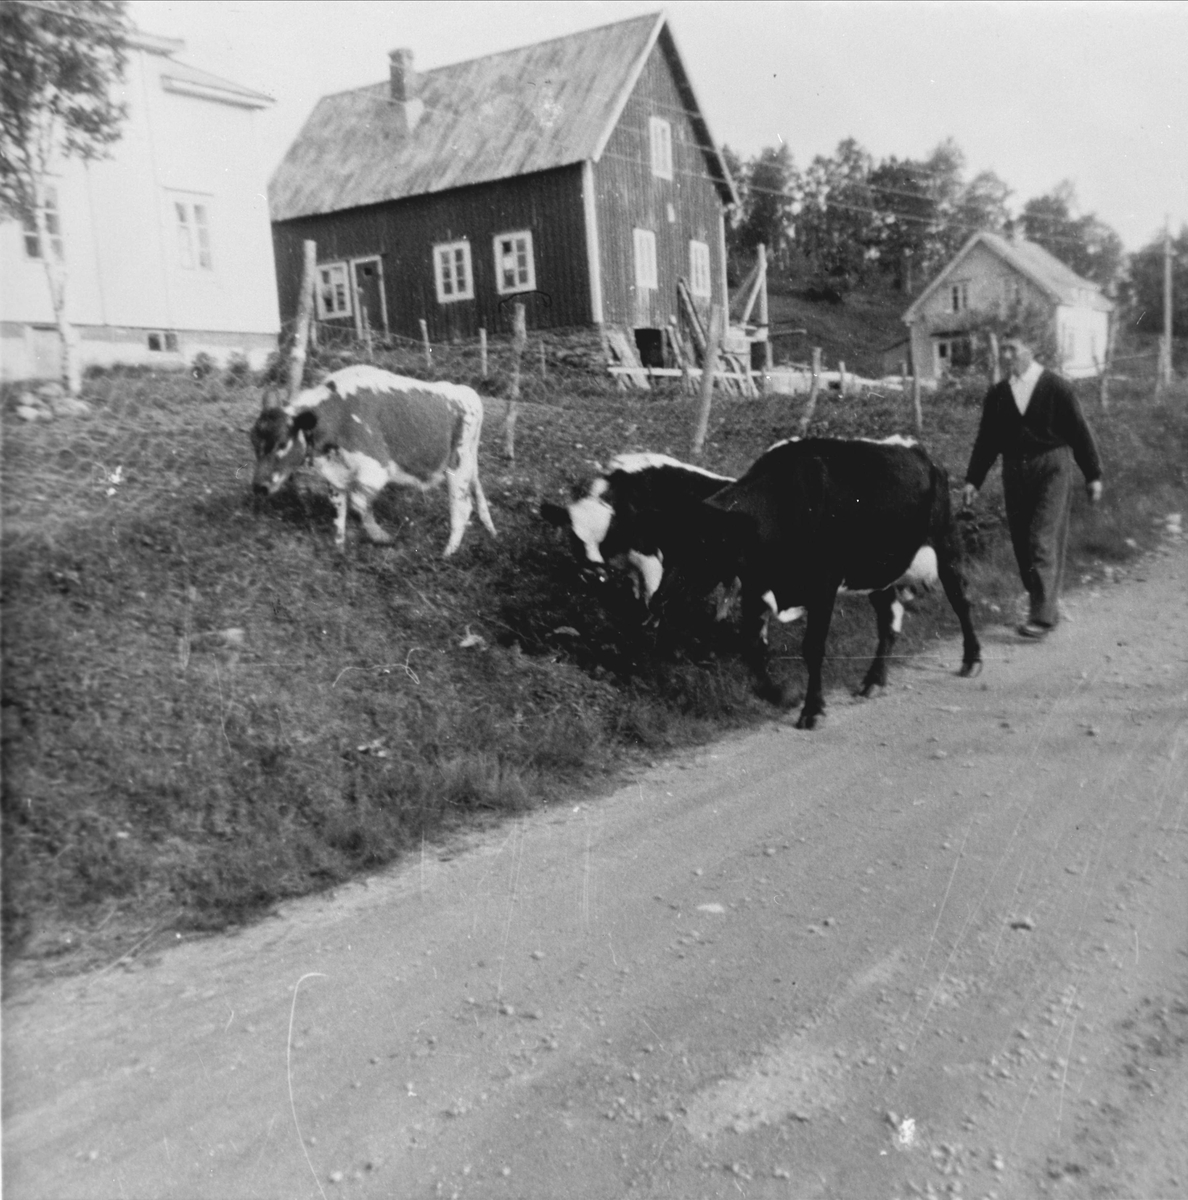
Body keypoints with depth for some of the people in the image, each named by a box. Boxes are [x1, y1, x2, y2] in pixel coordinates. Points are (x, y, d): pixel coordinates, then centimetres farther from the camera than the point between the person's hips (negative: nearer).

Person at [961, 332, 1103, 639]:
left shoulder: (1055, 387, -4)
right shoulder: (997, 394, 7)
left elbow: (1080, 432, -1)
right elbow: (986, 440, 10)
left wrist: (1093, 475, -1)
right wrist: (973, 480, 4)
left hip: (1051, 468, -4)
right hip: (1014, 473, 4)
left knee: (1043, 543, -11)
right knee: (1022, 545, 5)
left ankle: (1043, 616, -9)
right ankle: (1048, 603, 21)